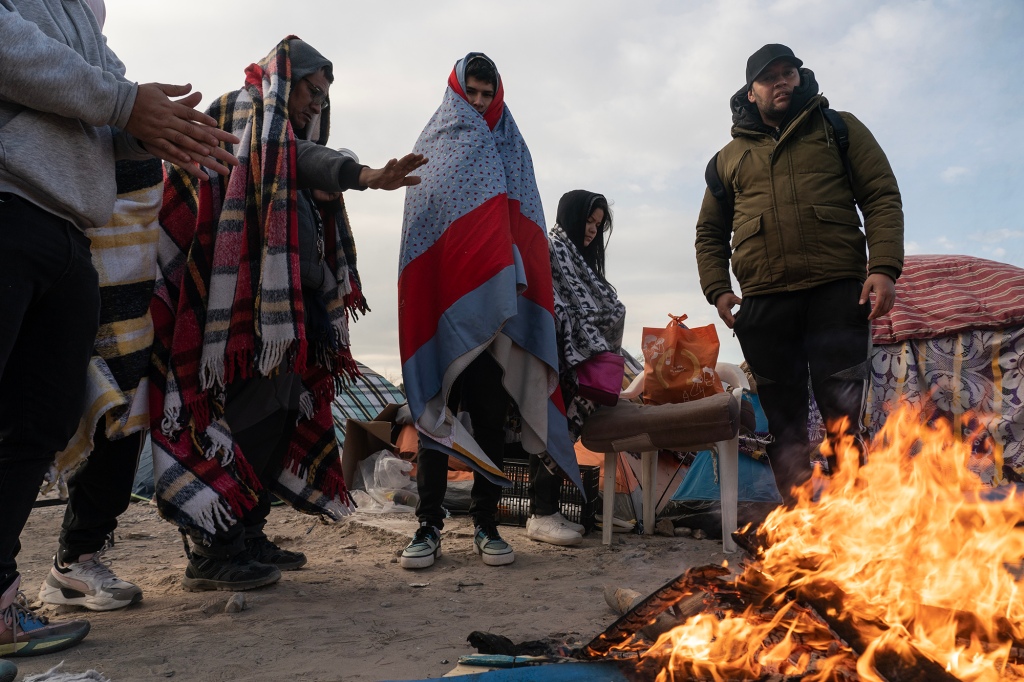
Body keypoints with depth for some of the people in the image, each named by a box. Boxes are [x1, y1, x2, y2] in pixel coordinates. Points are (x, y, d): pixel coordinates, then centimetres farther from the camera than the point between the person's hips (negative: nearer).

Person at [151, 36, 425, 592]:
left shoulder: (281, 140, 30)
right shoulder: (247, 113, 2)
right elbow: (303, 159, -19)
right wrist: (365, 176, -36)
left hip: (278, 310, 10)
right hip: (245, 305, -10)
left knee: (280, 413, 6)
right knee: (253, 410, -15)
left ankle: (244, 537, 12)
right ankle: (212, 548, -12)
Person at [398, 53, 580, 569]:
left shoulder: (511, 148, 17)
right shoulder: (433, 143, 15)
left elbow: (524, 220, 8)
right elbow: (420, 214, 5)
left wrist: (515, 285, -9)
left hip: (492, 302, 1)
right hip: (441, 300, -1)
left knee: (490, 411, 1)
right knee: (436, 407, -2)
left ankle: (486, 523, 7)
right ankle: (429, 524, 2)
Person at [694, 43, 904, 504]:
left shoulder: (838, 129, 13)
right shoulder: (728, 159, 19)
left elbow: (882, 198, 5)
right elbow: (710, 233, 22)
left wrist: (884, 267, -10)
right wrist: (717, 289, 6)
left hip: (837, 293, -2)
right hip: (763, 304, 3)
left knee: (843, 413, -9)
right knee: (784, 421, 3)